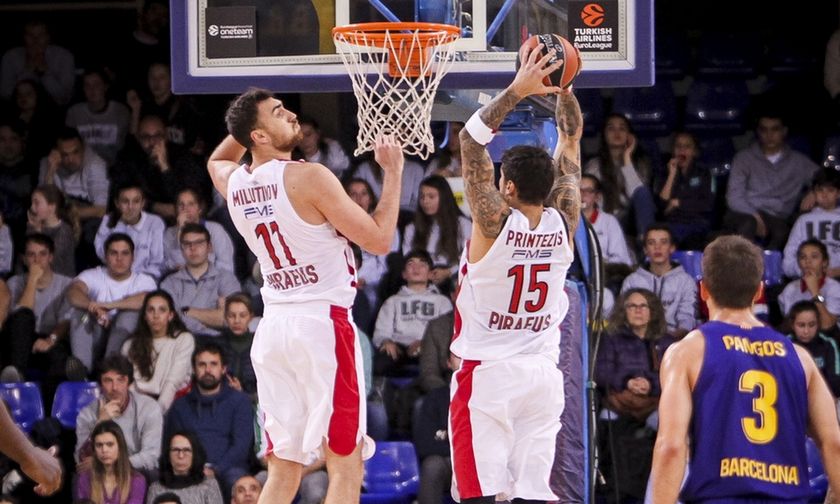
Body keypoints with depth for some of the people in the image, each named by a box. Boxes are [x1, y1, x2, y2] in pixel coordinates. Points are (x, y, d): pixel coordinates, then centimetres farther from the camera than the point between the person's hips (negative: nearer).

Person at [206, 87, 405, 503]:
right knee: (344, 462, -3)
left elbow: (215, 161, 37)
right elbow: (378, 239, -8)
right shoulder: (309, 178, -11)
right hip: (322, 322, -7)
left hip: (273, 325, 7)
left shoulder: (234, 183, 9)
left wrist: (242, 127, 24)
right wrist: (393, 173, 2)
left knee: (283, 468, 10)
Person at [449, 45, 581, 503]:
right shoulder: (563, 222, -2)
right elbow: (571, 139, 9)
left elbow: (471, 140, -10)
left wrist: (517, 90, -13)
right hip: (543, 374, 5)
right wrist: (562, 87, 3)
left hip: (488, 373, -5)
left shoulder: (495, 224, -14)